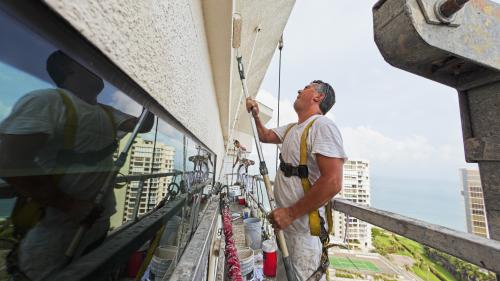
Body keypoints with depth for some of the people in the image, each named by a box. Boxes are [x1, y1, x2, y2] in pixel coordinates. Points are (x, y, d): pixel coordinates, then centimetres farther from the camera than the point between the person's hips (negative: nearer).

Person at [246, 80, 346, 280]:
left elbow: (332, 183, -27)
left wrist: (290, 213, -22)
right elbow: (265, 136, 25)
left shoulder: (322, 125, -19)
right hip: (286, 222, 9)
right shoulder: (291, 128, 10)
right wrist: (256, 115, 10)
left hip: (305, 230, -8)